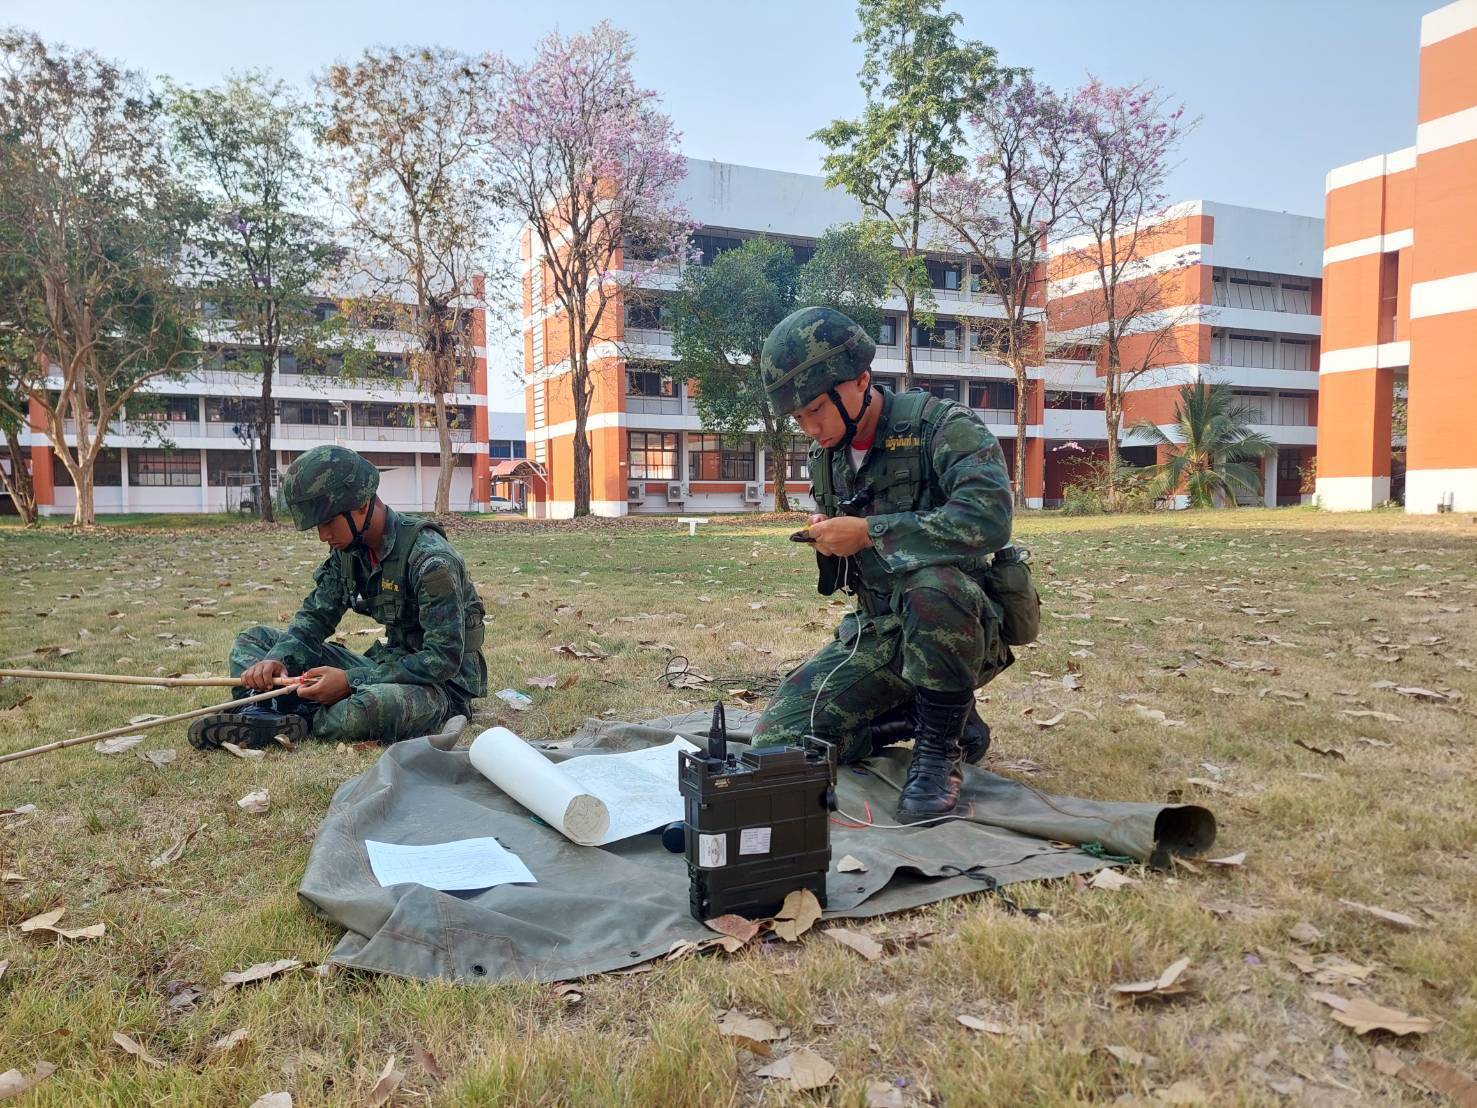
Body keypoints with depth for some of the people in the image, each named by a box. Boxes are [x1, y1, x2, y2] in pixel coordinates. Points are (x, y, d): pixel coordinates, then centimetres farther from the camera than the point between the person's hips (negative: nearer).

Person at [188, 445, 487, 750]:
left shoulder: (431, 559, -23)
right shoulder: (348, 549, 2)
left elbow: (444, 659, -25)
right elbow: (316, 615, 8)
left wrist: (350, 681, -28)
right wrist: (276, 658, -14)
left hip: (442, 683, -8)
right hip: (388, 666, 8)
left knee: (372, 706, -44)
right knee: (253, 640, 6)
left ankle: (295, 723, -15)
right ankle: (262, 708, -23)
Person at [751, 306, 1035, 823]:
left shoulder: (942, 426, -14)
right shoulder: (826, 458, 7)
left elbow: (988, 520, -34)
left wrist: (868, 531, -27)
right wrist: (828, 542, -5)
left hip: (963, 626, -6)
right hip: (877, 633, 7)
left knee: (933, 582, -41)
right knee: (777, 738, -6)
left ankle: (941, 747, -16)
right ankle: (931, 717, 11)